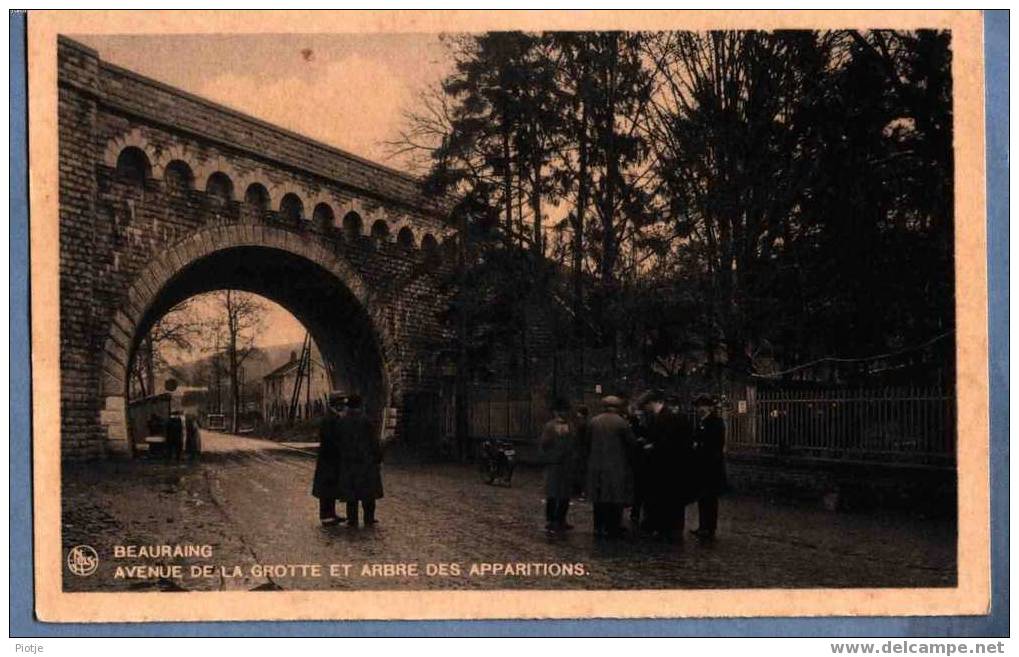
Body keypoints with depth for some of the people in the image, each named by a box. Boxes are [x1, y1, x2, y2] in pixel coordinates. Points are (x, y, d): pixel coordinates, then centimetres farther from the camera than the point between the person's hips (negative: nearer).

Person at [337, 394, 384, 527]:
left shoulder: (341, 421, -5)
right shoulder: (366, 421, -12)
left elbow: (338, 442, -1)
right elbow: (375, 441, -9)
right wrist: (378, 459, 2)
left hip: (348, 462, 2)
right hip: (366, 460, -2)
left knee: (351, 490, 10)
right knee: (368, 489, 10)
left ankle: (352, 519, 10)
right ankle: (368, 519, 12)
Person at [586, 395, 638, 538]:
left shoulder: (594, 422, 1)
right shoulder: (621, 423, -10)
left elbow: (589, 441, 7)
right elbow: (633, 442, -7)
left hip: (597, 465, 4)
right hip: (616, 467, -4)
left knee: (600, 499, 11)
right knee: (615, 499, 3)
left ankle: (599, 527, 15)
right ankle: (612, 529, 5)